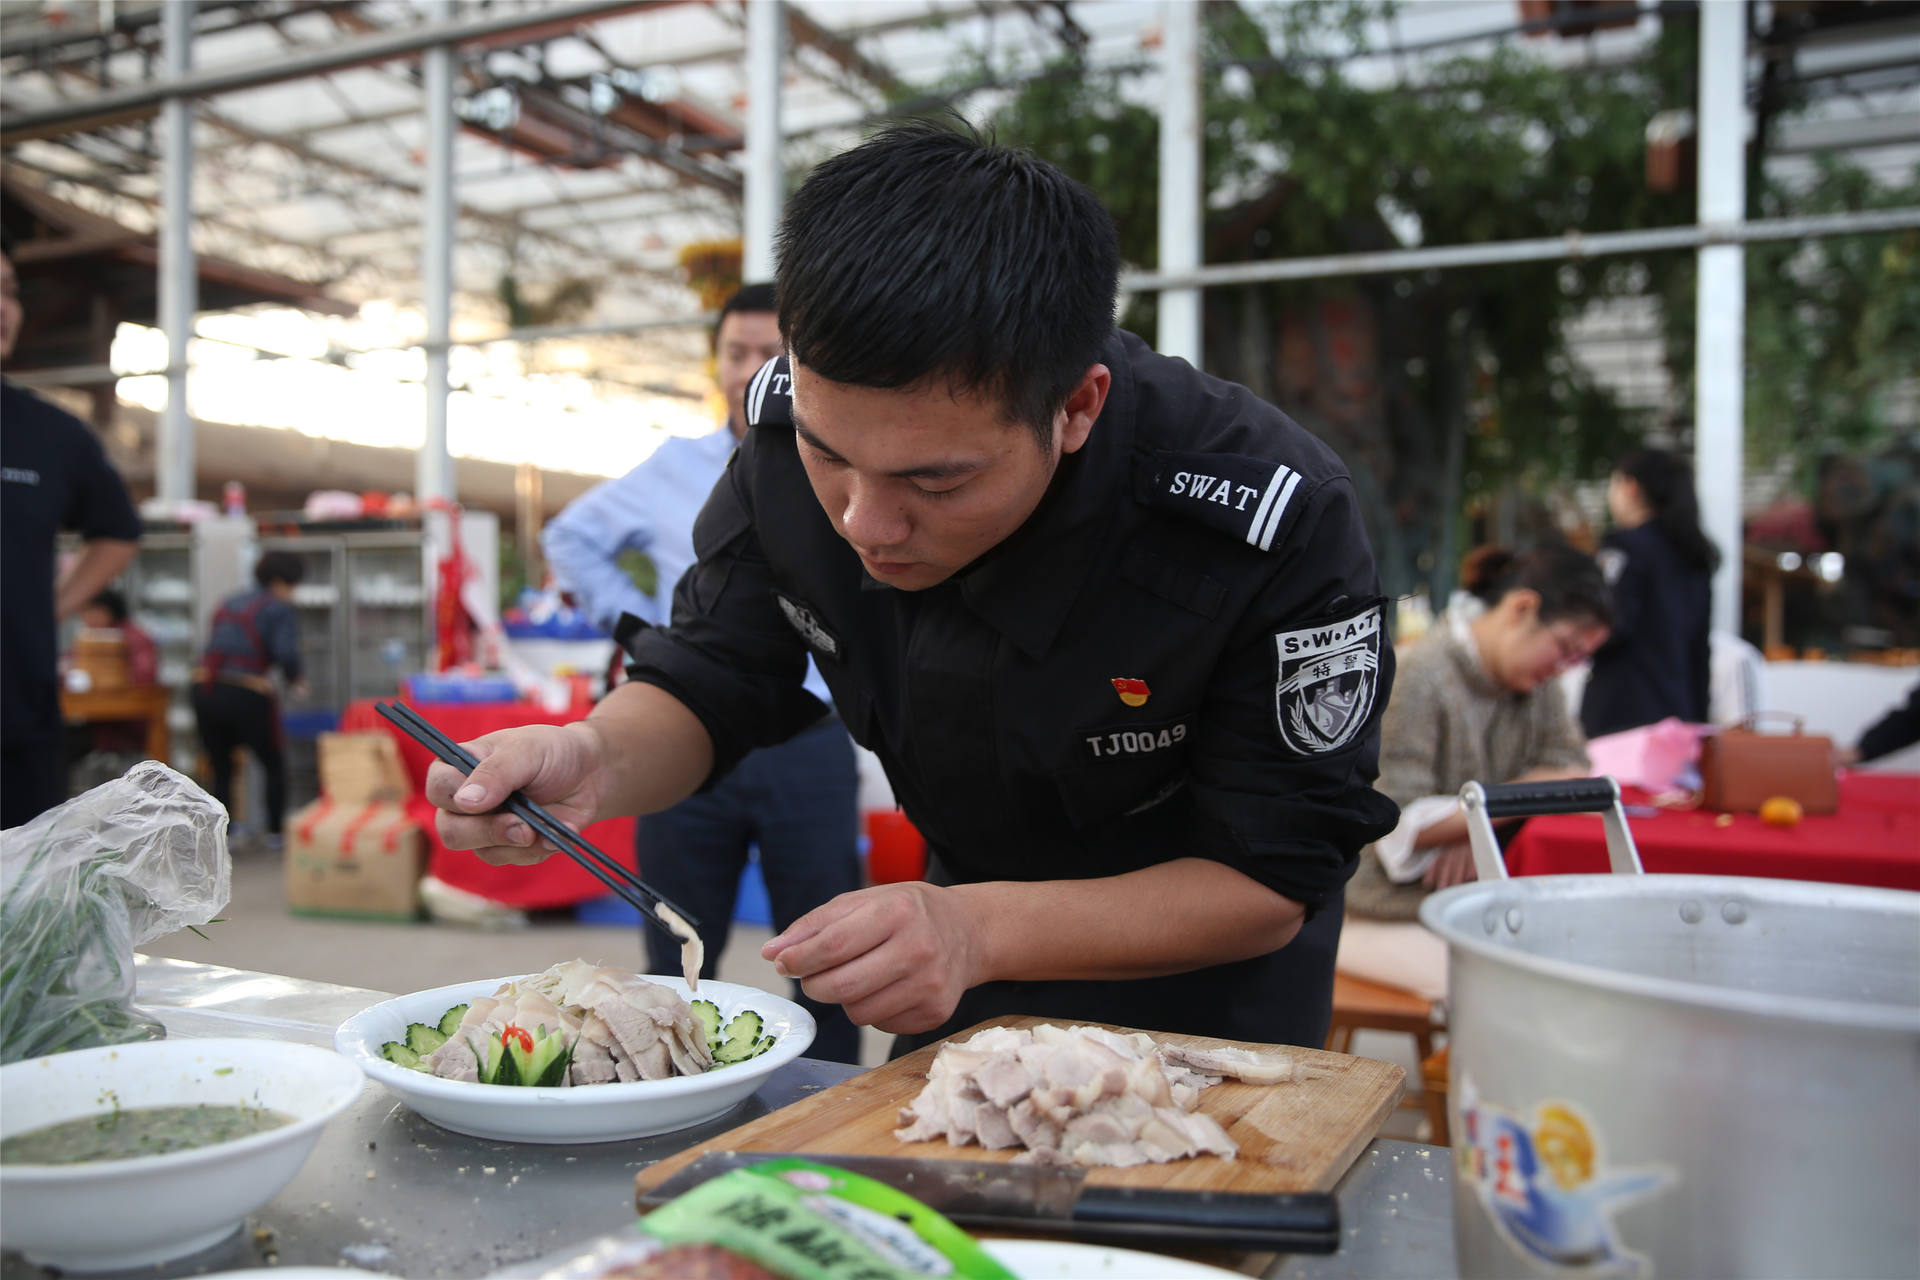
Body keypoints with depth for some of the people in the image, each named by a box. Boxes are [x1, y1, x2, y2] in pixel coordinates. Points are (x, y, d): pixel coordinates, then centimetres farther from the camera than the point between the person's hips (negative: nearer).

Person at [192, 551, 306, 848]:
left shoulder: (229, 603, 18)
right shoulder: (279, 609, -3)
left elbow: (213, 648, 14)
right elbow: (286, 654, -15)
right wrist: (294, 679, 1)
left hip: (206, 692, 5)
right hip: (247, 697, -5)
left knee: (220, 770, 16)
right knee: (274, 765, 15)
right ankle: (275, 833, 19)